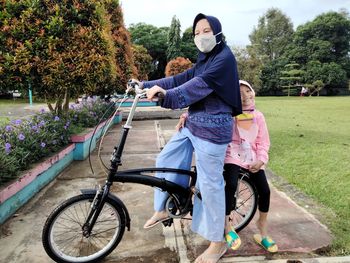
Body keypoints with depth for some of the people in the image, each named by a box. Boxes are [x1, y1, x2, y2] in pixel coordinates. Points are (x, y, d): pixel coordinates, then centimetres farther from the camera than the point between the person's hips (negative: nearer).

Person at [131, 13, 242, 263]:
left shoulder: (224, 57, -10)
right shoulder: (204, 61, 20)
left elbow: (201, 85, -26)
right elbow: (181, 79, 12)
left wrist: (168, 96, -41)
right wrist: (146, 85, 4)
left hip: (213, 127, -9)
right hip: (193, 123, 9)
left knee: (210, 183, -2)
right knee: (165, 160, 13)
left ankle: (218, 243, 16)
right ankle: (162, 209, 31)